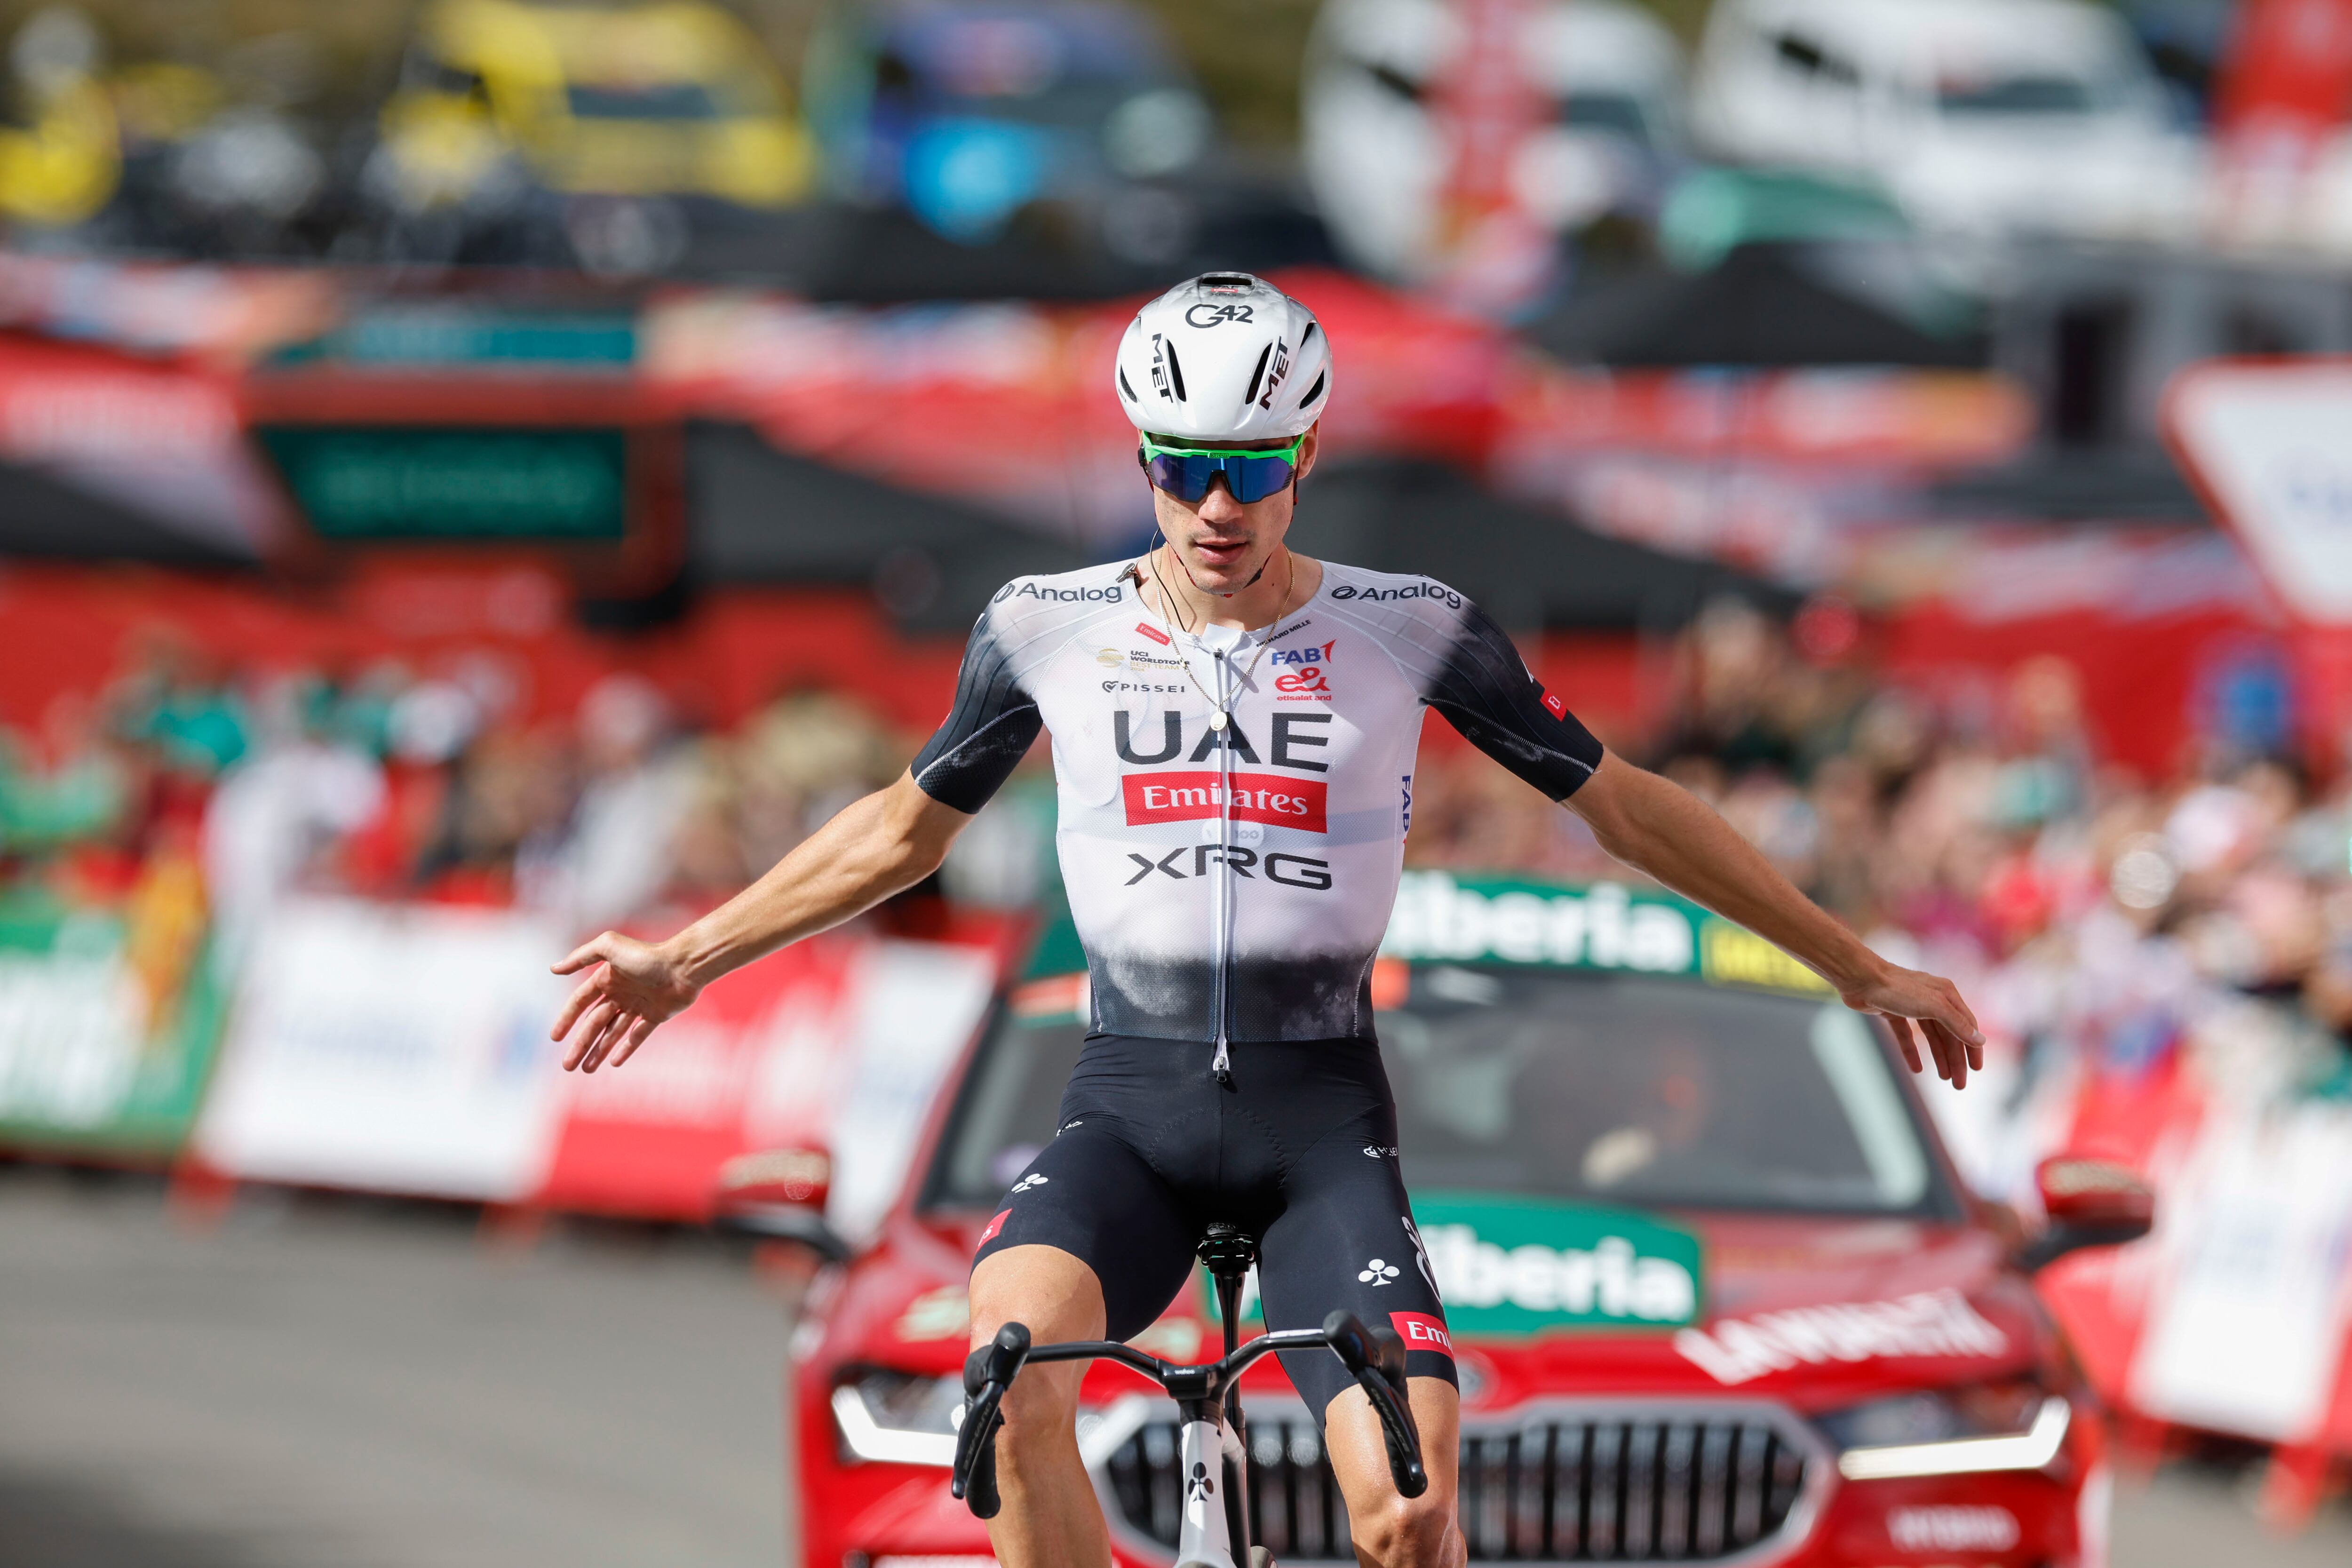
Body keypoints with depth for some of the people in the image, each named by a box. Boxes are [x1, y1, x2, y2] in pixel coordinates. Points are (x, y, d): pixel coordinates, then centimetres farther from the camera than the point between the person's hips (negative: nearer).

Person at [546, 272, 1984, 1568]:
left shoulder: (1409, 634, 0)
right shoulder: (1052, 631, 3)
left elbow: (1626, 807, 8)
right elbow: (907, 829, 19)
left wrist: (1860, 970, 11)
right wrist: (685, 962, 21)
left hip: (1322, 1113, -1)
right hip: (1131, 1102, 1)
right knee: (1014, 1362, -32)